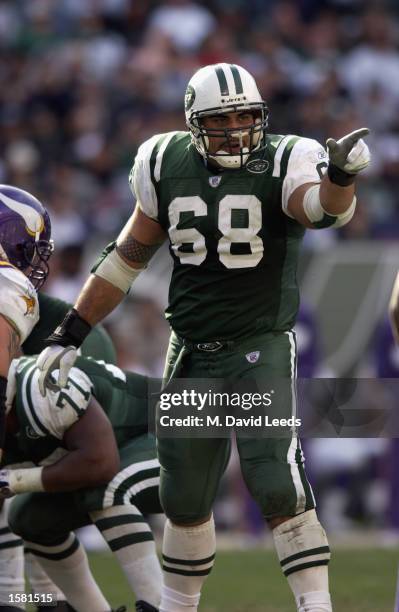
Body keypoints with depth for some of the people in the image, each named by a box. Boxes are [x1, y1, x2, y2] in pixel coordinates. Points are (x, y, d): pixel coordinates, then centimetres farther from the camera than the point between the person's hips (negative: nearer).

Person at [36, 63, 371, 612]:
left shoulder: (283, 163, -9)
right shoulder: (166, 166, 2)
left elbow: (325, 209, -31)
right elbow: (128, 257, 13)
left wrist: (340, 174, -54)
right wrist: (71, 333, 13)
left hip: (262, 347, -4)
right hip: (191, 352, 4)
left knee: (277, 484, -17)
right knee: (184, 499, 11)